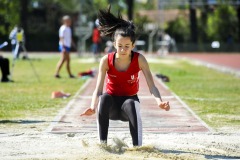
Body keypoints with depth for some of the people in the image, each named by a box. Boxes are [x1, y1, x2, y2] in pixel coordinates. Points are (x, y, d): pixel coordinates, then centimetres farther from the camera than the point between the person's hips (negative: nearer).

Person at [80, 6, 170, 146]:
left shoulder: (139, 60, -16)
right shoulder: (106, 61, -15)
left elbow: (152, 86, -23)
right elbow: (98, 89, -20)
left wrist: (159, 101, -45)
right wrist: (93, 106, -40)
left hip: (129, 101, -1)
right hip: (112, 105, 1)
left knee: (131, 104, -37)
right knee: (105, 98, -35)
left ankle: (137, 146, -40)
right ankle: (103, 143, -29)